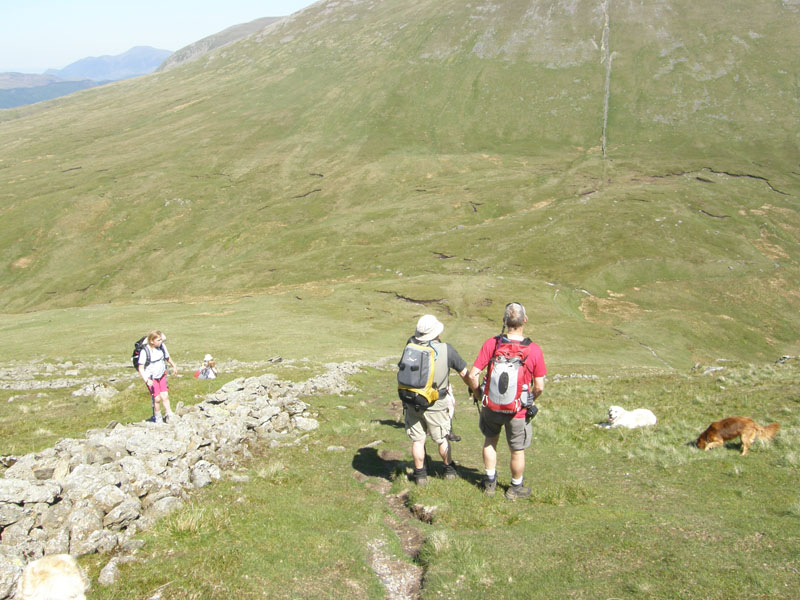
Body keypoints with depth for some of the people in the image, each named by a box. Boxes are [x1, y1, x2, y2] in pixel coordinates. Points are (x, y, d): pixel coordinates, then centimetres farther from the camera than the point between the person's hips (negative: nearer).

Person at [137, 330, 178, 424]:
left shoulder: (162, 347, -5)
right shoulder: (145, 351, -20)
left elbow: (167, 358, 16)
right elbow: (141, 368, -17)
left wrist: (174, 366, 29)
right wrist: (146, 380, -28)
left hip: (162, 376, 4)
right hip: (151, 379, -4)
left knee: (165, 396, -3)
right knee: (157, 398, -6)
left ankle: (170, 416, 8)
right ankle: (158, 418, 12)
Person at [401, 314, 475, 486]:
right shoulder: (446, 350, -15)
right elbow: (464, 374, -5)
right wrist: (474, 389, 10)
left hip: (412, 403, 1)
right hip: (436, 406, -1)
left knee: (417, 440, 15)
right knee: (442, 439, 18)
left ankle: (420, 474, 24)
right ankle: (449, 469, 35)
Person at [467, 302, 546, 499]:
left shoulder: (491, 344, -17)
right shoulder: (534, 350, -18)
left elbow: (472, 375, -17)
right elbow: (539, 387, -13)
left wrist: (477, 391, 4)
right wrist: (530, 400, 9)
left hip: (491, 405, 2)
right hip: (518, 410, -1)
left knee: (490, 441, 28)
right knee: (517, 451, 20)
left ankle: (490, 483, 40)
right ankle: (516, 488, 39)